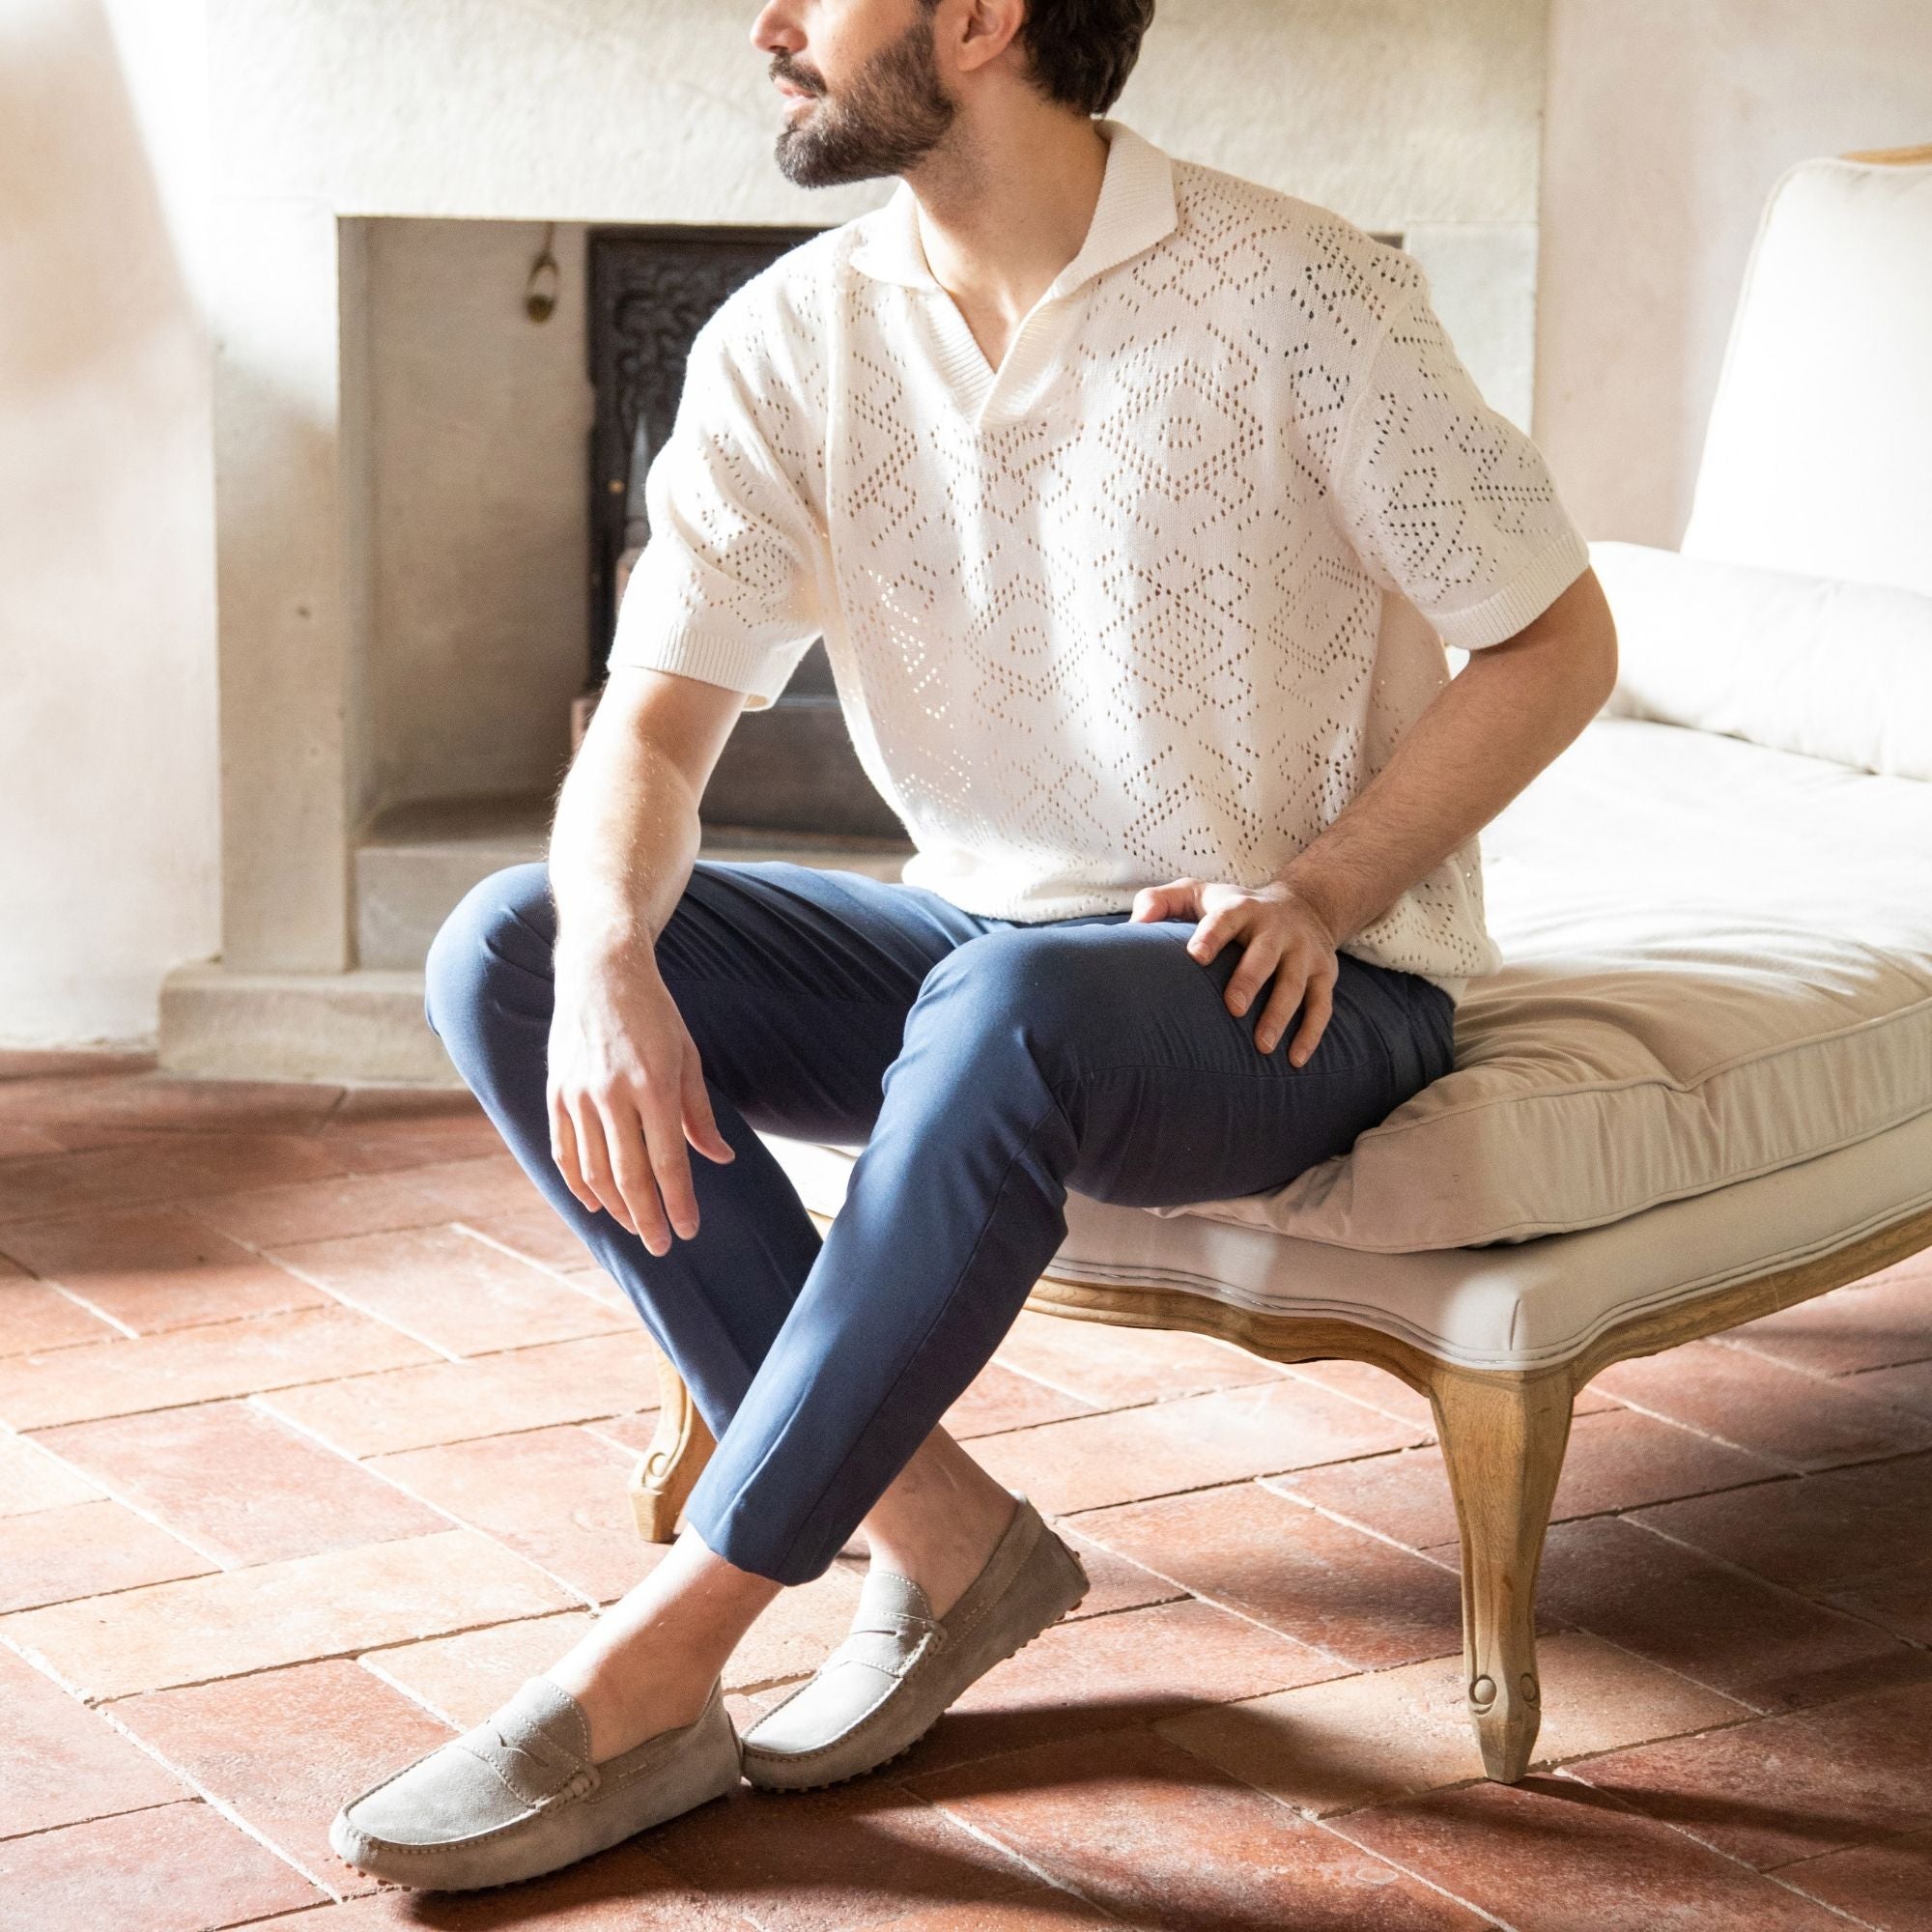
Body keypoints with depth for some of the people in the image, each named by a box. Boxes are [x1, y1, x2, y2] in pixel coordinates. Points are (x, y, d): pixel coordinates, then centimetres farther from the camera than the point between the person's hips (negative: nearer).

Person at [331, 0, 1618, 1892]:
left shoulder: (1292, 293, -13)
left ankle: (651, 1671, -28)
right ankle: (935, 1532, -16)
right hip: (983, 942, 6)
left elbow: (1557, 638, -6)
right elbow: (654, 721, -5)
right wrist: (607, 964, -26)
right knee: (506, 949, -14)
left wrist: (1318, 892, -18)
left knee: (1010, 1009, -39)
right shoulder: (789, 341, 0)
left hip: (1308, 994, -5)